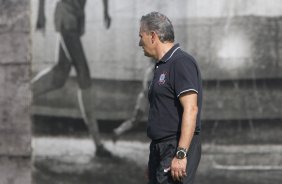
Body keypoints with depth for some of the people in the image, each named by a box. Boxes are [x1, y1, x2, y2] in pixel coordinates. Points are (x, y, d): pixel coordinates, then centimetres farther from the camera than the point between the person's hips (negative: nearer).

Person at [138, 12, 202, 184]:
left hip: (177, 150, -10)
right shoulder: (162, 66, 18)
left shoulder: (181, 63, -12)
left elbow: (191, 109, -20)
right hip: (159, 150, 10)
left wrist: (181, 154, -25)